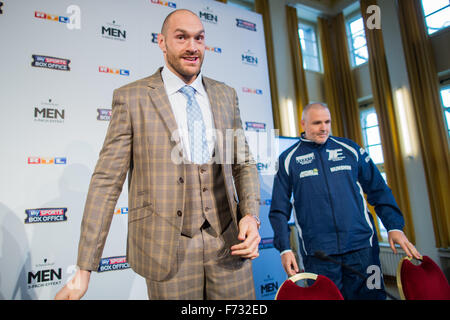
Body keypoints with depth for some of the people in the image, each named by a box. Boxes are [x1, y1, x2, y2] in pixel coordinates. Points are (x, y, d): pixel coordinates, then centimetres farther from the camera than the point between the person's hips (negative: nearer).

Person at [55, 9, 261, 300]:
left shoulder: (226, 95, 9)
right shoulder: (131, 98, -2)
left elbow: (244, 163, 11)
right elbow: (107, 181, -5)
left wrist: (251, 215, -6)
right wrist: (84, 270, -7)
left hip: (228, 241, 4)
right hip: (168, 248, -3)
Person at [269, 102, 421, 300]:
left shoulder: (350, 149, 9)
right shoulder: (288, 159, 3)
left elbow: (379, 190, 11)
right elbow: (279, 208, 3)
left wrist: (394, 226, 0)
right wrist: (284, 248, -5)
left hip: (362, 246, 2)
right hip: (317, 253, -2)